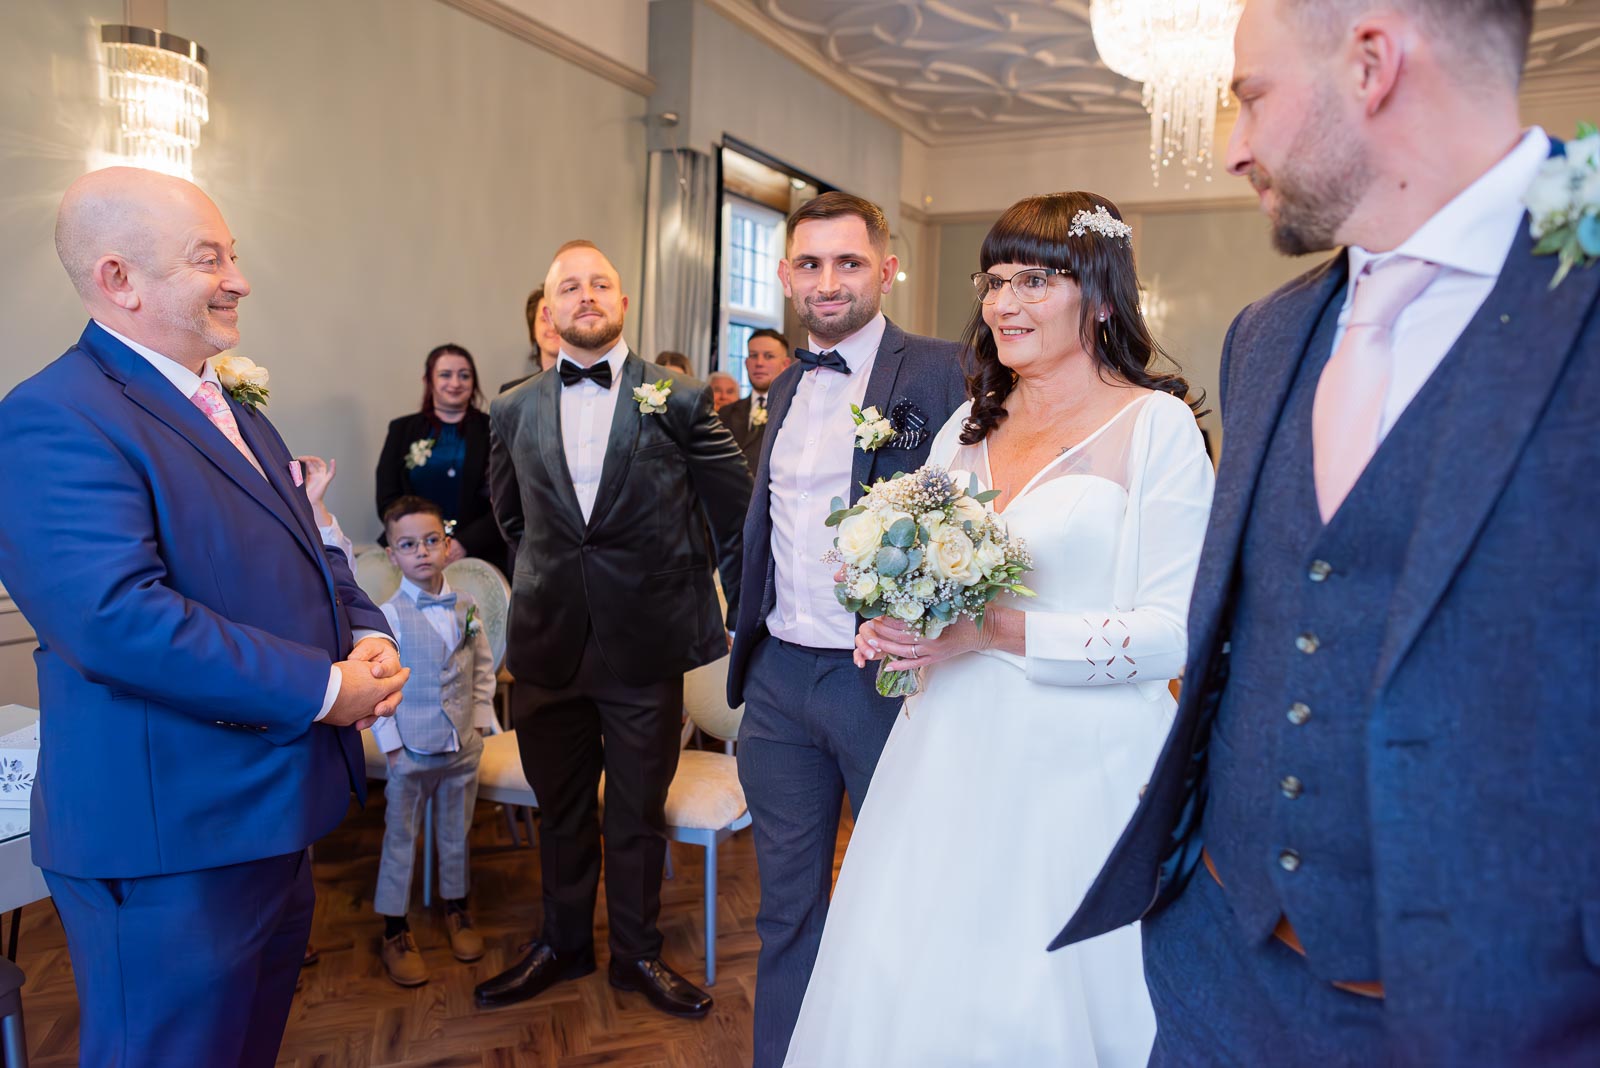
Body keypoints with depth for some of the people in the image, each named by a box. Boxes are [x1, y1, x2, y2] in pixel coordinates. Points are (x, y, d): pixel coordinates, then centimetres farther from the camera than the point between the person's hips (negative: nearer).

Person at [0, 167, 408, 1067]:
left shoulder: (233, 404, 13)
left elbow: (308, 548, 18)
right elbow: (117, 620, -29)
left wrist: (368, 634, -3)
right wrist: (324, 688, -23)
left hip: (276, 813, 9)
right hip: (171, 841, -9)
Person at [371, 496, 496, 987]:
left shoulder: (467, 609, 1)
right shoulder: (387, 616, -11)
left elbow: (484, 669, 9)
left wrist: (479, 721, 2)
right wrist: (391, 744, -12)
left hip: (463, 748, 4)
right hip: (410, 753, -3)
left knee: (457, 833, 17)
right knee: (399, 839, 8)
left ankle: (456, 908, 36)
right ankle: (394, 930, 22)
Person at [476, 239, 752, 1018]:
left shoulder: (681, 402, -5)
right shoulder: (514, 412, 4)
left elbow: (736, 517, 0)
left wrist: (738, 616, 1)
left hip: (647, 645, -2)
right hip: (548, 646, 3)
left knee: (638, 814, 13)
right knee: (560, 810, 18)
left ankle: (637, 953, 33)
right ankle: (562, 943, 39)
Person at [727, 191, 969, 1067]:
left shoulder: (939, 373, -8)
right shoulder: (783, 389, 12)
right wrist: (747, 649, 16)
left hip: (887, 678, -5)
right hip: (779, 676, 6)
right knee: (786, 905, 18)